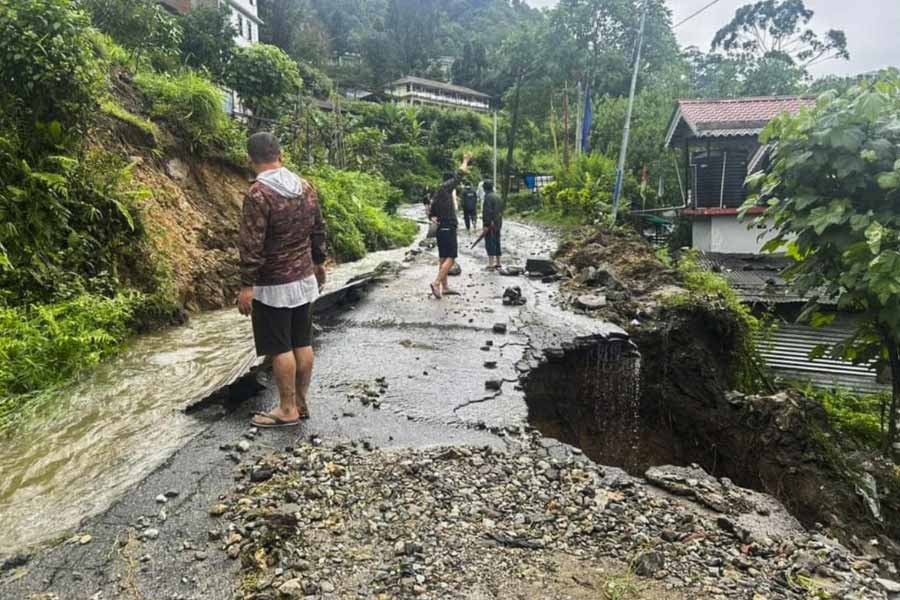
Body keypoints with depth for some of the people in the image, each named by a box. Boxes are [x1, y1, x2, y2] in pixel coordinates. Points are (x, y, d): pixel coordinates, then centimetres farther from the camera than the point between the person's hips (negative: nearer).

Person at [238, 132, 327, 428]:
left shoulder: (258, 194, -17)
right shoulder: (305, 187, 4)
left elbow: (252, 245, -19)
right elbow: (319, 230, 12)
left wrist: (247, 285, -15)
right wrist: (318, 263, 25)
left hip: (274, 285, -7)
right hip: (305, 279, 7)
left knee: (280, 349, 2)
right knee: (302, 343, 13)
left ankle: (287, 410, 11)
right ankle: (301, 403, 24)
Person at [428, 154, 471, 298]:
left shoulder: (438, 194, 16)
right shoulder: (445, 188, -9)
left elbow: (431, 212, 19)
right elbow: (459, 175, -7)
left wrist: (433, 218, -2)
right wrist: (465, 161, 7)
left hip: (442, 229, 10)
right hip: (448, 229, -9)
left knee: (444, 258, 10)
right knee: (451, 258, -10)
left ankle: (444, 287, 14)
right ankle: (436, 283, -18)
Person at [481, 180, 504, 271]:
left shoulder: (488, 197, -14)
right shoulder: (498, 196, 14)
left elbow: (487, 211, -20)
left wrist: (486, 224, -20)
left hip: (490, 224, -9)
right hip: (498, 224, 9)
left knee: (490, 244, -7)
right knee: (497, 243, 14)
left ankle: (491, 264, -10)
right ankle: (498, 264, 20)